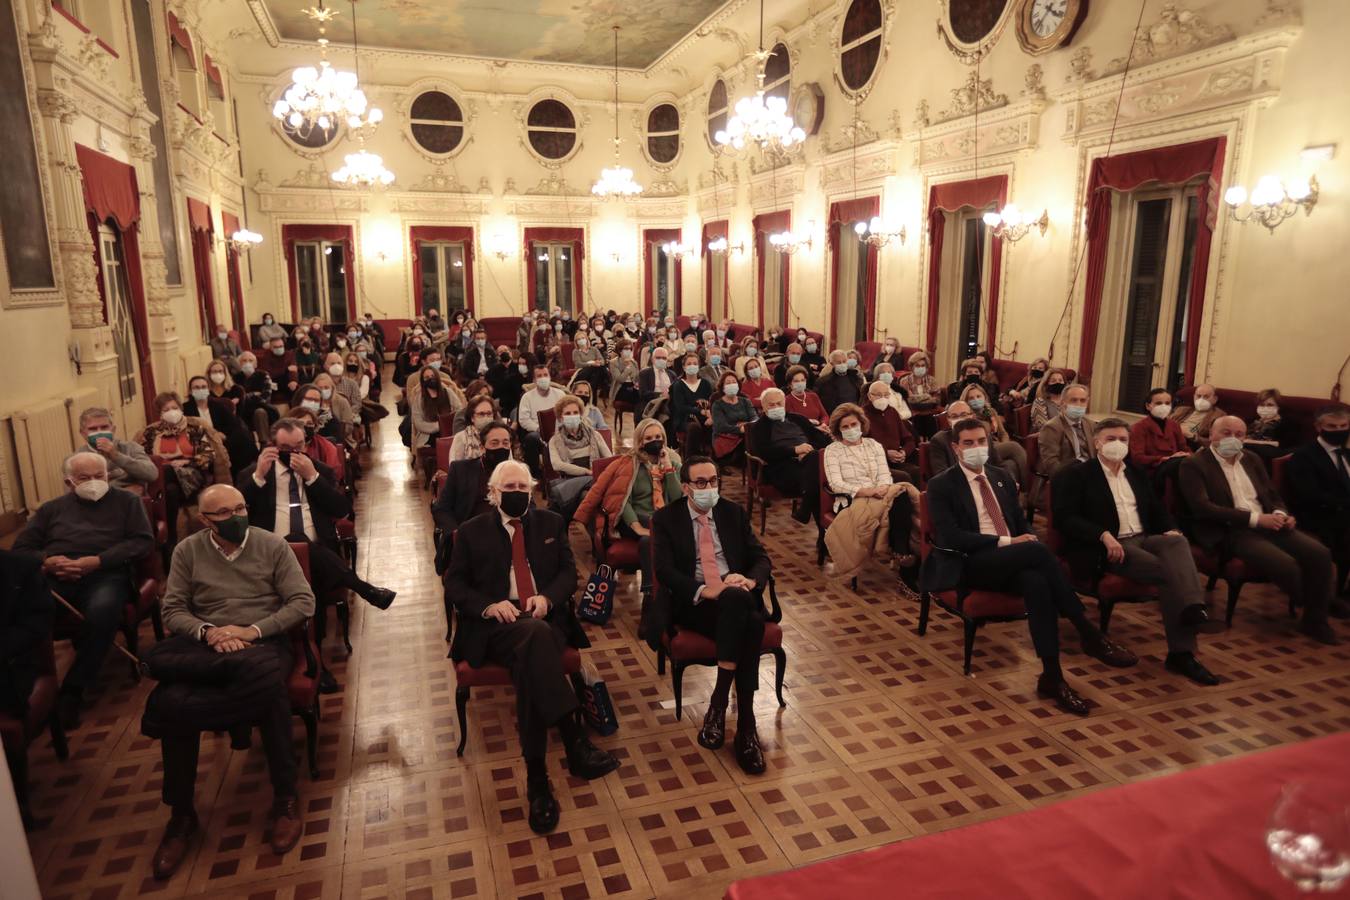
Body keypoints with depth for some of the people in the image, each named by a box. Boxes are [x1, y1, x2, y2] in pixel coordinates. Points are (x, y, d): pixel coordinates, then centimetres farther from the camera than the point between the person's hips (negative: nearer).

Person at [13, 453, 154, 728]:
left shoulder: (126, 501, 18)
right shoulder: (52, 508, 27)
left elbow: (143, 541, 4)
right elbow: (21, 548, 17)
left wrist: (98, 561, -9)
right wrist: (46, 561, -7)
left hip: (105, 575, -3)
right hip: (54, 577, 3)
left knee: (103, 609, -38)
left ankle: (72, 691, -25)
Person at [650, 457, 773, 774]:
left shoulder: (734, 512, 15)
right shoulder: (666, 518, 5)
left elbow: (761, 558, 10)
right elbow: (665, 570, -8)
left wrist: (750, 580, -14)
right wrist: (704, 590, -24)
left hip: (738, 599, 3)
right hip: (693, 603, -3)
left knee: (753, 623, -34)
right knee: (737, 599, -36)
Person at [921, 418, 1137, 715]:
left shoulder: (1001, 477, 20)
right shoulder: (941, 485, 0)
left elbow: (1022, 522, 21)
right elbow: (951, 537, -12)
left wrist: (1028, 539, -5)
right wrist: (1005, 542, -18)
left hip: (1013, 562, 5)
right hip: (971, 564, -5)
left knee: (1036, 583, -33)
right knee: (1038, 550, -32)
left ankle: (1052, 677, -31)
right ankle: (1089, 634, -25)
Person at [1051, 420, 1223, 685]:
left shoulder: (1137, 474, 24)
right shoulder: (1076, 474, 3)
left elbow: (1157, 509, 24)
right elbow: (1066, 518, -8)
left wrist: (1169, 529, 0)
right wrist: (1104, 535, -22)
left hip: (1145, 539, 6)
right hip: (1107, 547, -5)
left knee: (1177, 542, -29)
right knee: (1168, 571, -29)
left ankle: (1193, 611, -44)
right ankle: (1182, 652, -31)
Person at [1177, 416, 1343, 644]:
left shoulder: (1252, 460, 18)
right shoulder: (1194, 465, -4)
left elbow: (1274, 495, 21)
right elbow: (1202, 508, -15)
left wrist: (1280, 514, -5)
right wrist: (1255, 519, -18)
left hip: (1266, 524, 7)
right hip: (1229, 532, -7)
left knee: (1320, 553, -17)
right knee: (1286, 564, -27)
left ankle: (1315, 617, 0)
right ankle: (1322, 602, 4)